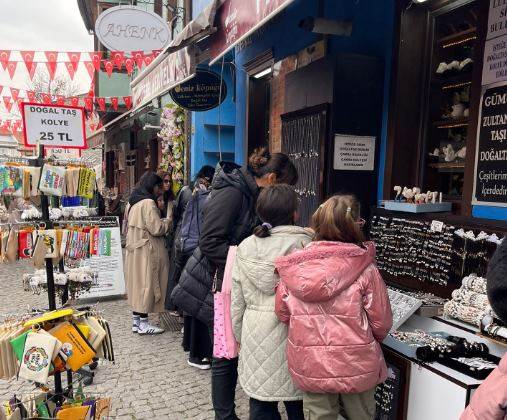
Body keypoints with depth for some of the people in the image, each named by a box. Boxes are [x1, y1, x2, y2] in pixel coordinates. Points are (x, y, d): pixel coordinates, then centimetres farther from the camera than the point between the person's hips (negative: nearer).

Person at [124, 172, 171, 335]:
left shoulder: (132, 202, 13)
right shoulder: (148, 203, -17)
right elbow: (156, 228, -20)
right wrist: (167, 222, 0)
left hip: (134, 251, 10)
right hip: (147, 251, -10)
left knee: (138, 284, 15)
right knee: (147, 284, -1)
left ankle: (136, 321, 23)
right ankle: (143, 324, 7)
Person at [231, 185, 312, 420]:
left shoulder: (246, 246, 1)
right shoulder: (303, 243, -11)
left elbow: (237, 298, 6)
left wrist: (238, 334, 18)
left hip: (255, 333, 3)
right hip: (289, 332, -3)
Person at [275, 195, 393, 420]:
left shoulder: (294, 268, -12)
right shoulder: (366, 270, -18)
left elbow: (282, 312, -1)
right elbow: (381, 322, -10)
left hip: (310, 366, 2)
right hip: (356, 367, -1)